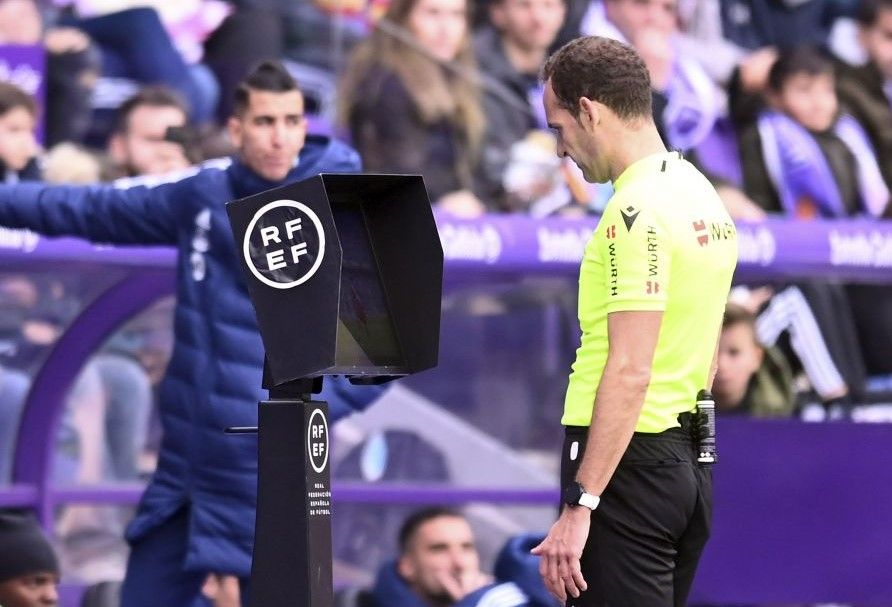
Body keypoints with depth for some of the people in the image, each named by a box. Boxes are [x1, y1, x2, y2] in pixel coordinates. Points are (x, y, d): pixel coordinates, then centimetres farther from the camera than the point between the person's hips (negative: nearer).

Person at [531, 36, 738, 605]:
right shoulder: (703, 194, 14)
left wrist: (579, 508, -23)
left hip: (627, 462, -10)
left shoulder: (638, 212, -16)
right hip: (689, 461, 10)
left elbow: (629, 371, -22)